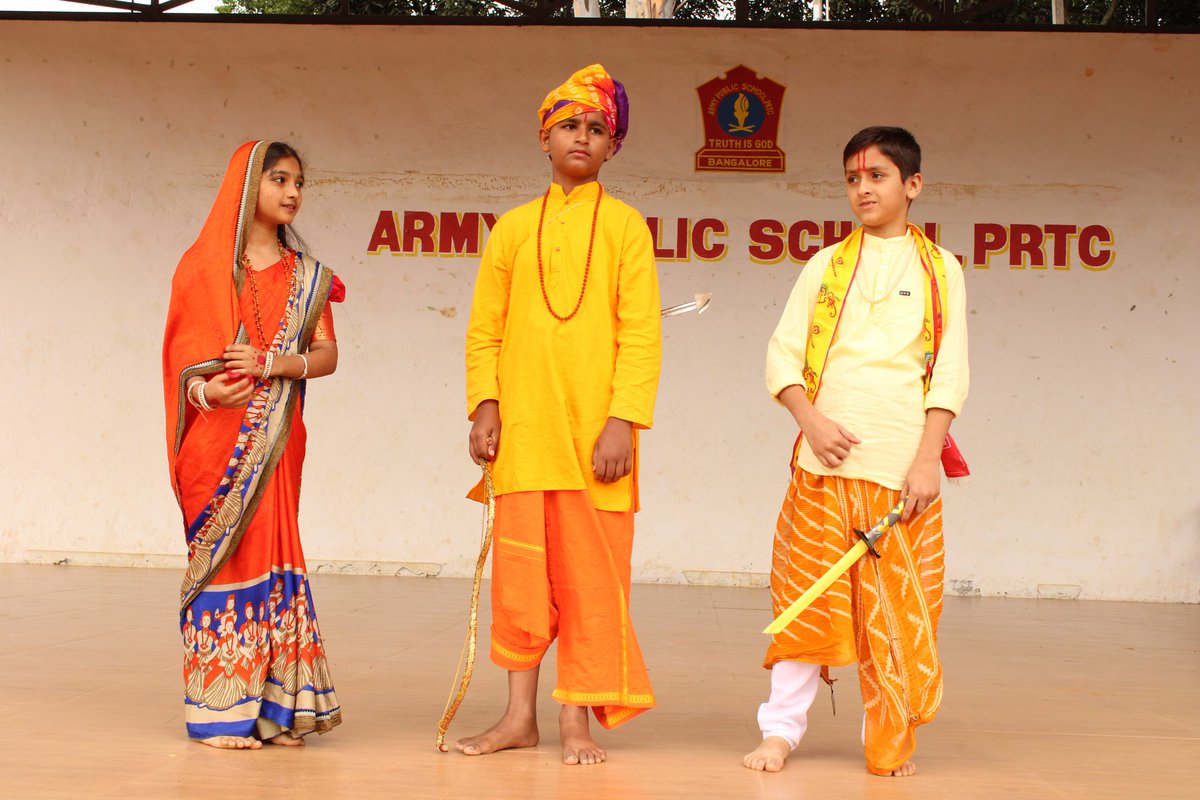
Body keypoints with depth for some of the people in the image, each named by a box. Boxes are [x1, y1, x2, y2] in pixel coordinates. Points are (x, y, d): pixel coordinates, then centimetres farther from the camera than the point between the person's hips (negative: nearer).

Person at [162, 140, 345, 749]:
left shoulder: (305, 276, 13)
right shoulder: (204, 265, 5)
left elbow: (327, 355, 4)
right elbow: (183, 354, 0)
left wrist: (271, 364, -14)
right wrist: (205, 389, -21)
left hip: (275, 441, 3)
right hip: (217, 437, -3)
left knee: (271, 555, 1)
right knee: (223, 554, -5)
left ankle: (272, 707, 5)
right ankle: (217, 711, 0)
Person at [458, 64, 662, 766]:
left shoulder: (624, 225, 5)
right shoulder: (514, 227, 12)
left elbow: (641, 335, -2)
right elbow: (484, 331, 12)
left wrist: (623, 422, -12)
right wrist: (485, 406, -2)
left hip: (594, 430, -2)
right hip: (522, 428, 2)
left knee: (591, 575, 1)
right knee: (521, 570, 4)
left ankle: (578, 719, 9)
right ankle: (520, 714, 14)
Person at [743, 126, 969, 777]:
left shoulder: (939, 270, 8)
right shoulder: (826, 265, 11)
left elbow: (950, 373, 2)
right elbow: (781, 354, 7)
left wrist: (928, 457, -7)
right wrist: (811, 420, -9)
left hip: (902, 470, -1)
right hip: (824, 459, 1)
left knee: (897, 611, 1)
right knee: (806, 598, 1)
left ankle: (890, 743, 12)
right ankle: (781, 727, 10)